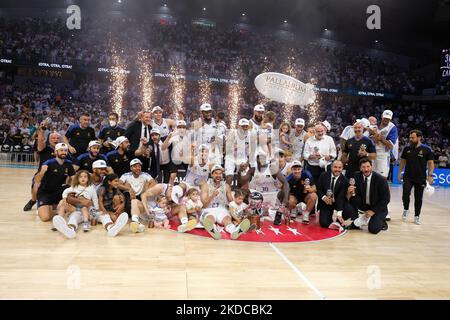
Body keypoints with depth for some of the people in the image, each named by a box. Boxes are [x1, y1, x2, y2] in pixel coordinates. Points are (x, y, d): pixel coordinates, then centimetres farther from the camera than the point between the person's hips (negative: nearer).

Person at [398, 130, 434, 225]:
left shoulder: (426, 149, -6)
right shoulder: (407, 148, 3)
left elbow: (431, 163, -4)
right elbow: (403, 161, 12)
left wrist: (430, 175, -15)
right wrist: (400, 172, 7)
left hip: (420, 178, -1)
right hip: (408, 177, 1)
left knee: (418, 198, 6)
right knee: (405, 194, -13)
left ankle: (417, 216, 19)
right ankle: (406, 209, 13)